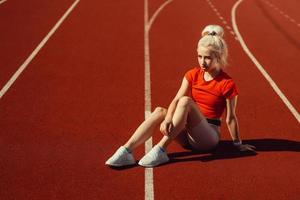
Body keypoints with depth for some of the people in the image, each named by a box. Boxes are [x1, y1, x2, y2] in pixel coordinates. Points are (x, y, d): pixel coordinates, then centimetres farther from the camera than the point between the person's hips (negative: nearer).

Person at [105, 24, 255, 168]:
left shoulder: (227, 84, -11)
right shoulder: (192, 75, 3)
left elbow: (230, 118, -4)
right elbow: (176, 99, -9)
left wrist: (238, 145, 5)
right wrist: (168, 119, -27)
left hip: (209, 137, -5)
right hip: (188, 135, 5)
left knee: (186, 101, -31)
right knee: (160, 111, -24)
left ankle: (161, 150, -36)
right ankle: (126, 151, -36)